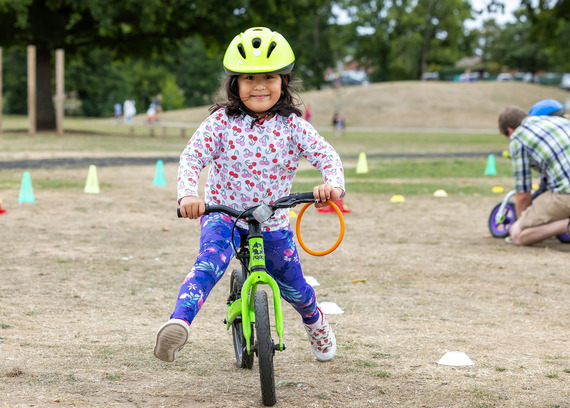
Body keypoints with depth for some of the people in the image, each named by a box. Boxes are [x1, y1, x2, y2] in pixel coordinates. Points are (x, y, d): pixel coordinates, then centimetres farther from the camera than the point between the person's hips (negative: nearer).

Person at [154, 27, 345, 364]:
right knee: (210, 263, -32)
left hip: (273, 222, 2)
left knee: (293, 287, 11)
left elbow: (327, 155, -14)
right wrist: (188, 194, -37)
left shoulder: (292, 125, -8)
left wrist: (333, 184, -37)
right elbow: (192, 157, -17)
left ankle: (315, 322, 46)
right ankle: (178, 324, -49)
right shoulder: (222, 121, -10)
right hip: (223, 214, -2)